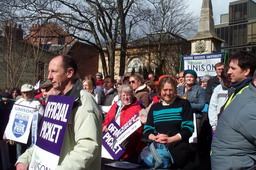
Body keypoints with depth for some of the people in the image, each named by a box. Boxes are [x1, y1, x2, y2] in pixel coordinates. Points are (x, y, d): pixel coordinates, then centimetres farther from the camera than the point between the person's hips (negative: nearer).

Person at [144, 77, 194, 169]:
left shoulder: (183, 104, 9)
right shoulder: (154, 107, 18)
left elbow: (188, 129, -1)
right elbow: (147, 129, 15)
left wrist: (169, 139, -15)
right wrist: (155, 138, -9)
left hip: (178, 145, -2)